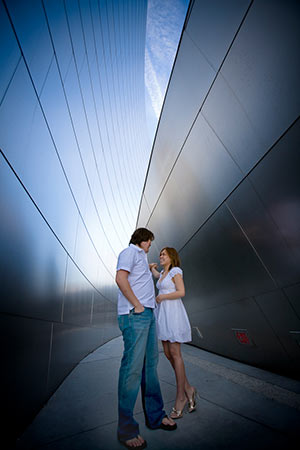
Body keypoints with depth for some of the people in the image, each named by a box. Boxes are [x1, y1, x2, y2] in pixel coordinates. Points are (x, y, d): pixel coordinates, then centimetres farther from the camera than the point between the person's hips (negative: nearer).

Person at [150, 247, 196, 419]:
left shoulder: (176, 270, -7)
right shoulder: (164, 273, 16)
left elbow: (181, 292, -17)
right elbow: (156, 275, 41)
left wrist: (161, 297, -12)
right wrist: (152, 267, 24)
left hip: (174, 313, -8)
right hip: (163, 314, 8)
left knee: (175, 353, -5)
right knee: (168, 354, 8)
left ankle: (180, 397, 8)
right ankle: (188, 389, 21)